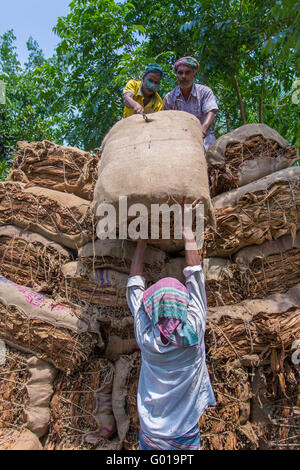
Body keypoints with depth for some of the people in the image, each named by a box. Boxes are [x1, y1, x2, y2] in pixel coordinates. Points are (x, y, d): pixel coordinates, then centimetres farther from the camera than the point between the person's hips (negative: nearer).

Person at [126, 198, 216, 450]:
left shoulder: (145, 336, -20)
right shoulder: (193, 330, -22)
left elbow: (134, 284, -6)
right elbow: (195, 272, -15)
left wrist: (141, 243, 2)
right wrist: (186, 226, -7)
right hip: (187, 432, -1)